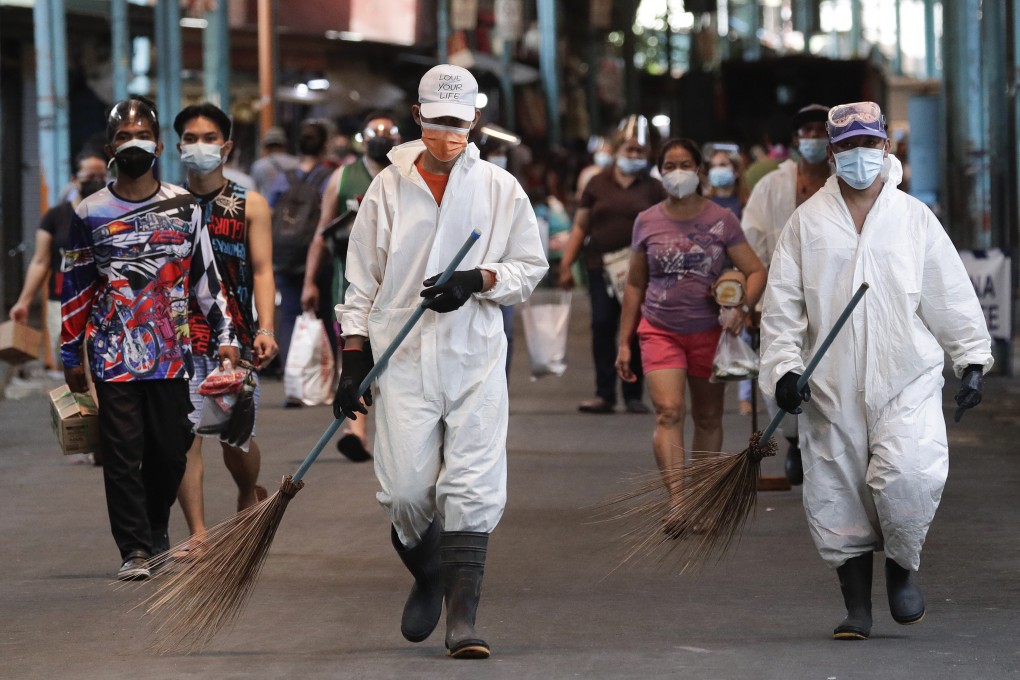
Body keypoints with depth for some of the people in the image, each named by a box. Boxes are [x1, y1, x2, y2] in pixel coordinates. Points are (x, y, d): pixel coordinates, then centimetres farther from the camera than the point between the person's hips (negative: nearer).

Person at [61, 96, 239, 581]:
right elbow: (75, 288, 9)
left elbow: (205, 274, 12)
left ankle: (156, 531, 25)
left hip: (172, 354, 1)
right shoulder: (90, 213, 4)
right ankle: (134, 549, -5)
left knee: (171, 450, 4)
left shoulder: (184, 206, 7)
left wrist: (224, 335, 7)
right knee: (123, 453, -7)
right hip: (113, 355, -1)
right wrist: (71, 356, 9)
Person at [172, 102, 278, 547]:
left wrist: (265, 330, -12)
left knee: (237, 436, 1)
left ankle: (249, 495, 33)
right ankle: (198, 533, -7)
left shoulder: (250, 206, 7)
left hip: (234, 338, -1)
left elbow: (262, 271, 1)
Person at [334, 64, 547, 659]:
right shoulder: (389, 187, 6)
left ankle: (463, 614, -10)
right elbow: (362, 281, 9)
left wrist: (477, 281, -10)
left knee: (472, 488, -10)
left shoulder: (501, 189, 5)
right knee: (407, 489, -6)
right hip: (403, 360, 0)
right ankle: (428, 580, 22)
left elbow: (531, 267, 9)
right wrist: (353, 363, 3)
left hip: (476, 360, 0)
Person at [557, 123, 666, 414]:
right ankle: (604, 394, -1)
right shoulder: (598, 184, 10)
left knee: (636, 331, 1)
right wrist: (566, 264, 5)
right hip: (601, 267, 0)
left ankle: (634, 394, 9)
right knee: (602, 327, -5)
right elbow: (580, 227, 11)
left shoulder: (653, 188, 9)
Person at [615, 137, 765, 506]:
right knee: (668, 413, -17)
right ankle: (676, 501, -26)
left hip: (709, 331, 1)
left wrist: (743, 307, -20)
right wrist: (624, 343, 10)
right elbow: (635, 284, 12)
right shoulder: (647, 222, 4)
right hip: (660, 331, -1)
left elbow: (756, 271, 0)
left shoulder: (721, 220, -1)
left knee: (708, 419, 10)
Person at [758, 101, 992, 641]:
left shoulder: (914, 218, 7)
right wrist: (784, 367, -4)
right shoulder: (807, 222, 7)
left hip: (907, 380, -1)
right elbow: (782, 304, 6)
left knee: (909, 476, -21)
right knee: (837, 497, 2)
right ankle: (856, 606, 17)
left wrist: (971, 360, 6)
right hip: (832, 388, 1)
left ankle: (902, 568, 7)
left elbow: (952, 297, 11)